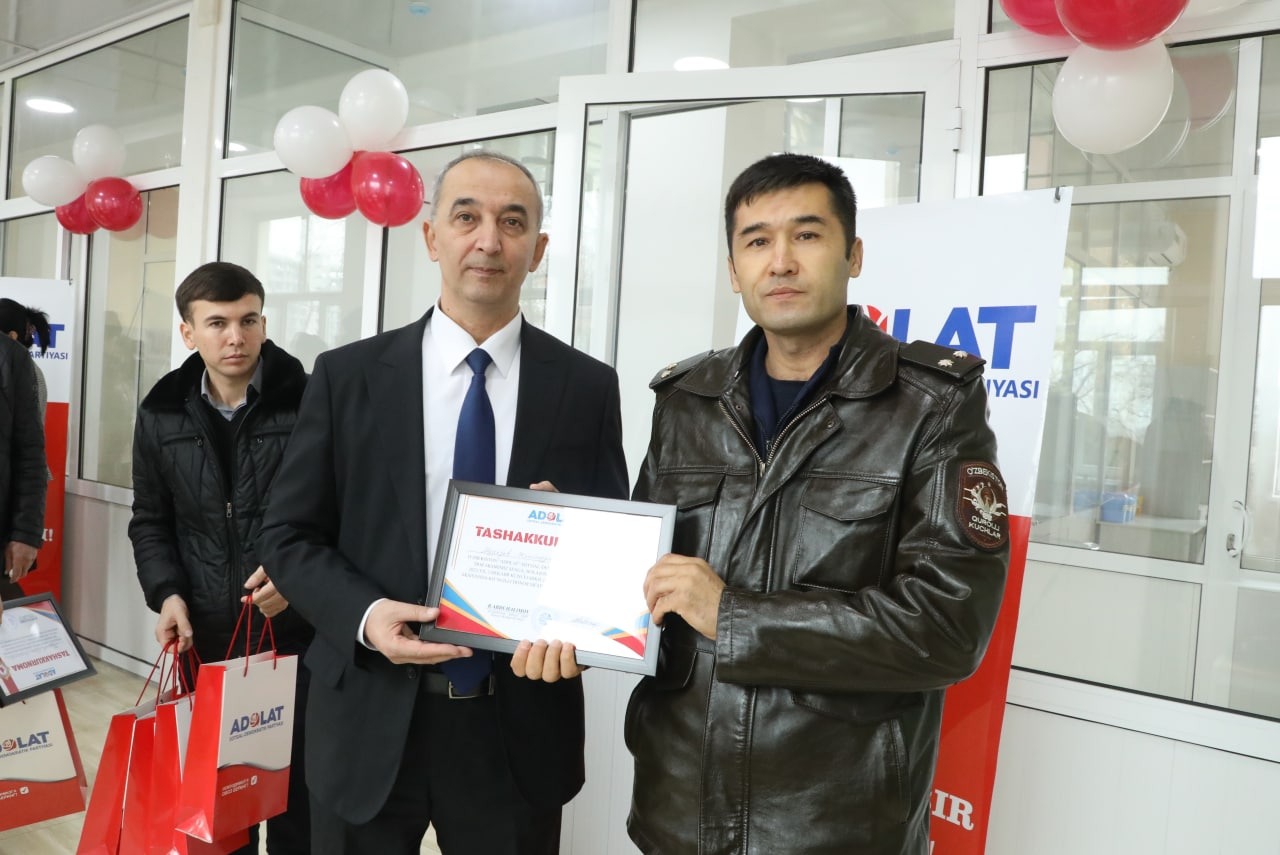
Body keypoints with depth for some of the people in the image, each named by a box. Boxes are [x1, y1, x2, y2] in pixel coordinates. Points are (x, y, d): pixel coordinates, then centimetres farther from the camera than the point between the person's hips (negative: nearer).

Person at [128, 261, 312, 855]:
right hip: (203, 641, 4)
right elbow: (150, 523, 12)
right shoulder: (161, 414, 6)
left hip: (297, 635, -3)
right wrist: (167, 593, -3)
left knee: (297, 803, 9)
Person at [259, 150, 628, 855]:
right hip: (369, 723, 0)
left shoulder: (587, 388, -1)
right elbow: (289, 534, 2)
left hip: (520, 730, 1)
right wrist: (364, 613, -16)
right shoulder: (347, 376, -1)